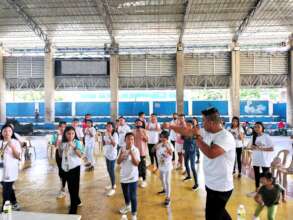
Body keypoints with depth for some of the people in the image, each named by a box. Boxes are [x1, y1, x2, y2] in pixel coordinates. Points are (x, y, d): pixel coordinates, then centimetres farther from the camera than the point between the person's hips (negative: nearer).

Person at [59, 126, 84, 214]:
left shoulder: (77, 142, -12)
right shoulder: (63, 143, 3)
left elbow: (80, 155, -24)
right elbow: (61, 155, 12)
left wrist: (74, 147, -35)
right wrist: (59, 148, -5)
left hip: (75, 167, -6)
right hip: (65, 167, 6)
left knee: (74, 188, -5)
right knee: (70, 187, 18)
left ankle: (73, 210, 5)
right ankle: (77, 202, 41)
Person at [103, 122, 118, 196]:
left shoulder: (115, 134, -14)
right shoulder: (106, 134, 7)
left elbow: (114, 144, -26)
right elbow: (104, 144, 15)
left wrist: (110, 136, -31)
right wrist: (103, 138, -3)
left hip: (112, 154, -8)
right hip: (107, 154, 8)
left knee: (111, 170, -6)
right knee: (109, 170, 16)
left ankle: (113, 188, 1)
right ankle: (113, 184, 32)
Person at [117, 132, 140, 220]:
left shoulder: (135, 150, -15)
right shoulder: (122, 149, -4)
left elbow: (136, 163, -21)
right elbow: (118, 162, -6)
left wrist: (131, 153, -30)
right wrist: (121, 154, -23)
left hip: (132, 177, -4)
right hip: (123, 176, 5)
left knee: (133, 196, -1)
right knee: (125, 194, 25)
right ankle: (127, 206, 51)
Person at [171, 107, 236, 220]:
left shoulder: (226, 137, -25)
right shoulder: (206, 132, -1)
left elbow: (211, 153, -36)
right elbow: (187, 131, 7)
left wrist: (197, 137, -24)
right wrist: (170, 126, 11)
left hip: (220, 187, -8)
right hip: (212, 184, 8)